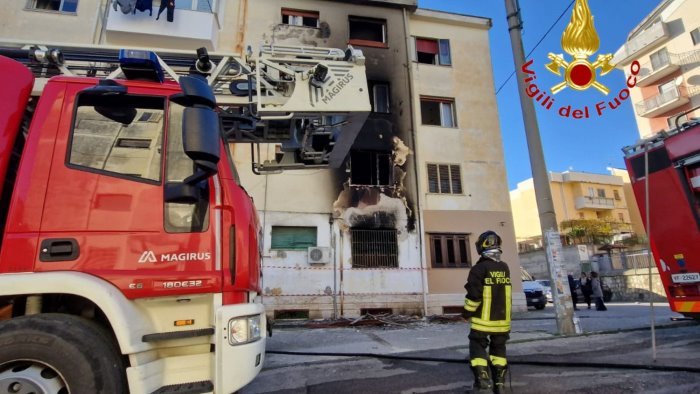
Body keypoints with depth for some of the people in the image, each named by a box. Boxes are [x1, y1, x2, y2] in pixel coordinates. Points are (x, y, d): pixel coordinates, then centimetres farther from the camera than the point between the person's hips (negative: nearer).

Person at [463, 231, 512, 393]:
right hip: (502, 319, 6)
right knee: (498, 349, 17)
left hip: (483, 320, -5)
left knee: (478, 348, 4)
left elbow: (474, 294, -18)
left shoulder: (479, 268, -17)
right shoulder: (504, 268, 2)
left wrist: (467, 312, -4)